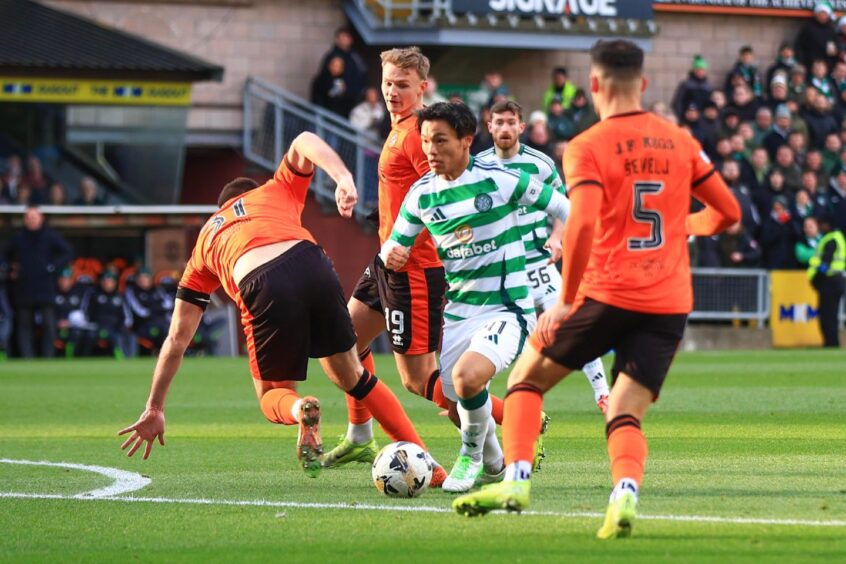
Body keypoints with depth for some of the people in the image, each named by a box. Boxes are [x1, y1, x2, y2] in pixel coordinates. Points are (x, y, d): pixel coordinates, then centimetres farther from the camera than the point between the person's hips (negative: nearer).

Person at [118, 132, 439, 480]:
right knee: (350, 375, 24)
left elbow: (177, 339, 33)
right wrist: (343, 178, 0)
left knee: (272, 395, 21)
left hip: (264, 289, -1)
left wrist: (154, 410, 38)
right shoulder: (277, 190, 36)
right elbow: (303, 142, 16)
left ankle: (300, 410, -15)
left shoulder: (204, 243, 35)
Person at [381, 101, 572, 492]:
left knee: (466, 378, -29)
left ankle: (472, 455, -2)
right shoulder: (422, 194, 2)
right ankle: (494, 465, 40)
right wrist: (391, 255, -10)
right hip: (457, 311, 6)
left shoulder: (499, 180, -12)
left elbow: (561, 207, -1)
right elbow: (396, 241, 13)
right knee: (461, 400, 11)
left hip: (506, 310, -6)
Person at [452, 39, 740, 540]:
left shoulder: (588, 148, -5)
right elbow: (728, 213, 16)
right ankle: (626, 495, -24)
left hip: (608, 295, -4)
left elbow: (582, 224, -20)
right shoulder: (680, 142, 10)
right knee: (626, 414, 6)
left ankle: (515, 482, 0)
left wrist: (566, 301, -12)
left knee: (527, 377, 16)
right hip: (670, 306, 4)